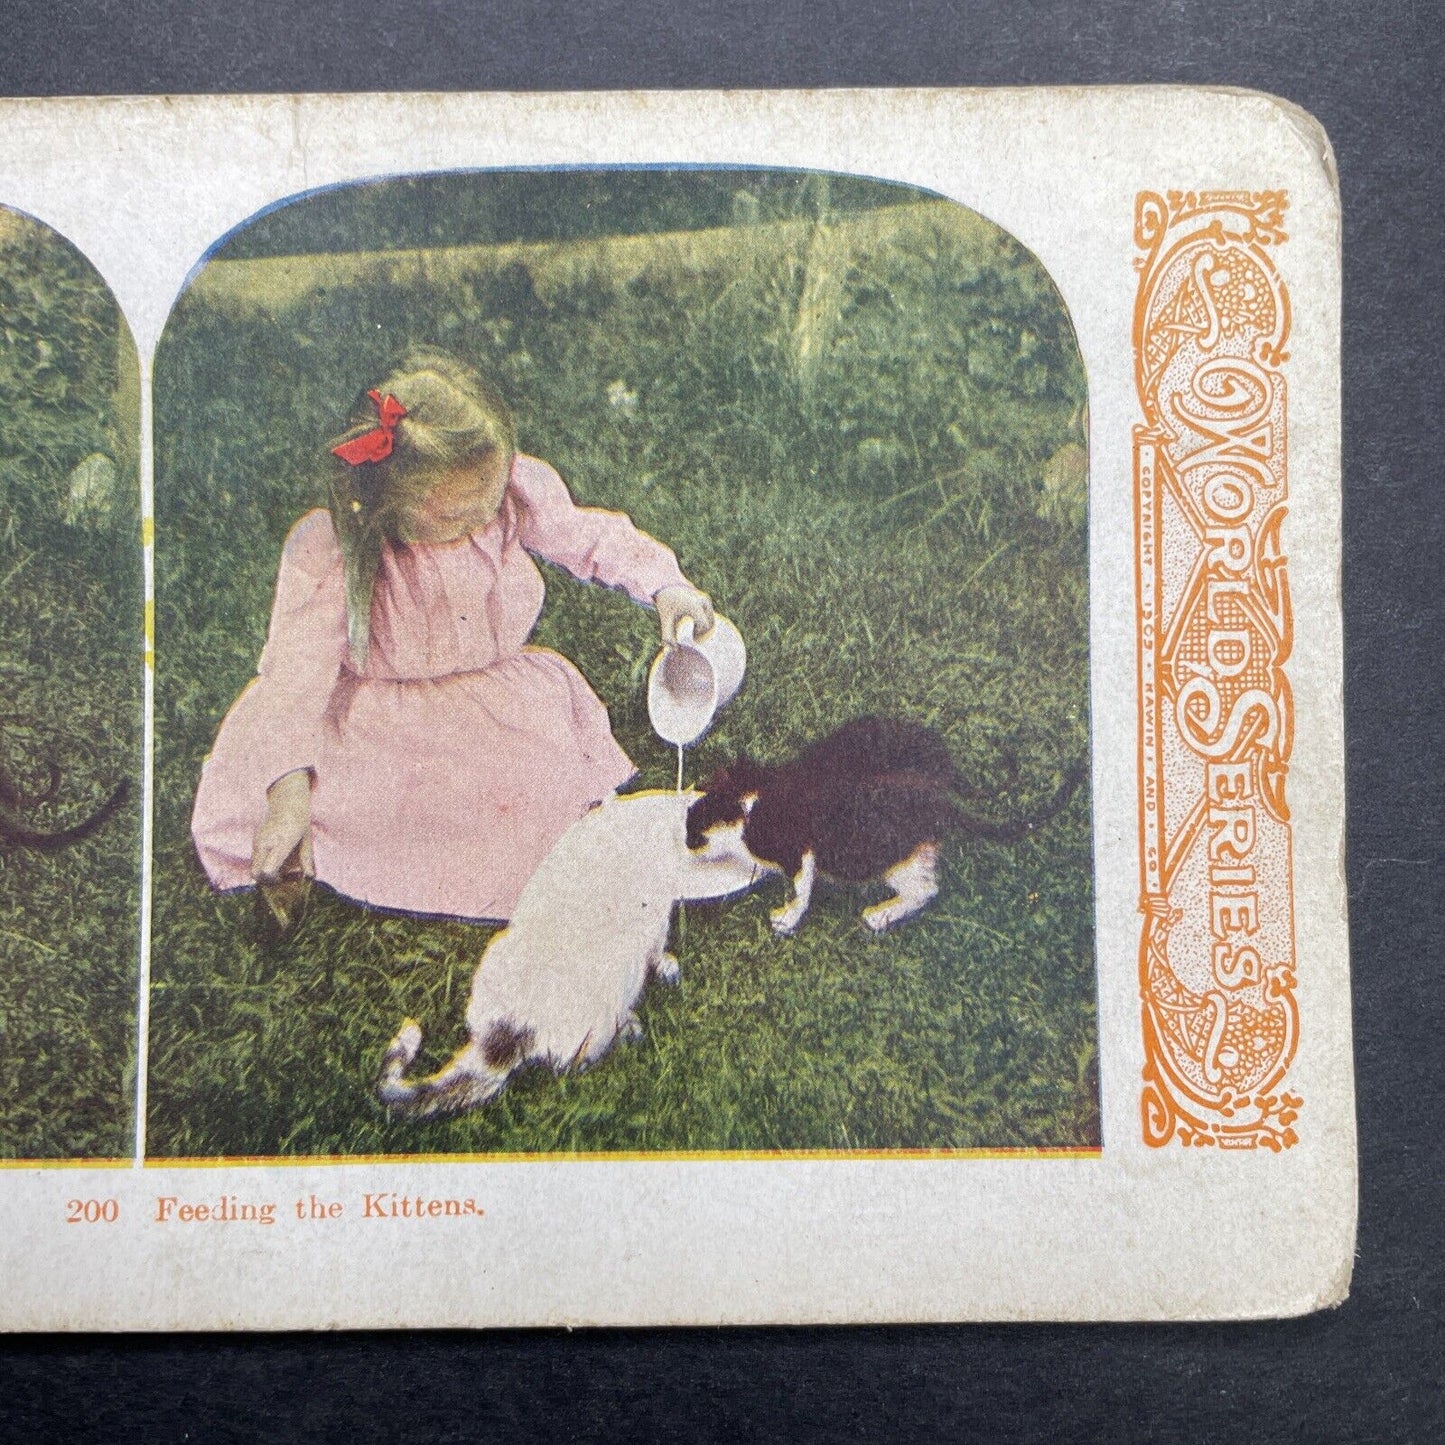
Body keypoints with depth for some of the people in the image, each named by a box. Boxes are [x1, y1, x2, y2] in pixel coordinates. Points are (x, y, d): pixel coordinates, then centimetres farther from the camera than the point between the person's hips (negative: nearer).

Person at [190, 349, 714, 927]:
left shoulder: (520, 488, -14)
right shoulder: (327, 548, -25)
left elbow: (590, 537, 6)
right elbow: (298, 667, -28)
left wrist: (665, 585, -10)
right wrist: (289, 790, -40)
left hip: (503, 698, 2)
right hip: (371, 718, -2)